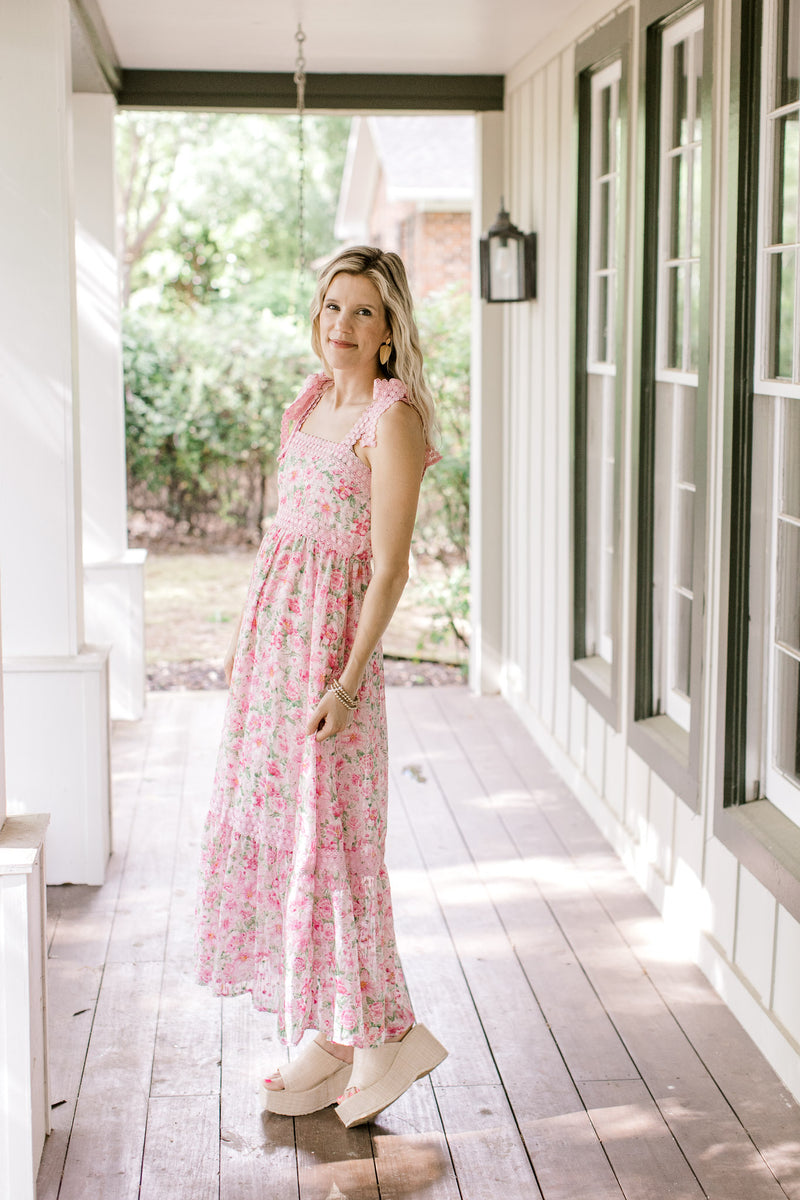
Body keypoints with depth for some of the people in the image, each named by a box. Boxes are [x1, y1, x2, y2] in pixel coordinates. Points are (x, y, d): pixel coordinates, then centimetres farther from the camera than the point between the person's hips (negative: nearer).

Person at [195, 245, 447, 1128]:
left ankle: (386, 1033, 12)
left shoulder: (392, 419, -14)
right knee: (266, 824, 11)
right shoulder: (314, 399, 11)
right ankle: (329, 1038, 22)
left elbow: (389, 567, -17)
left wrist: (350, 681, -22)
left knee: (324, 834, -4)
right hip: (272, 625, 9)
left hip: (331, 634, -9)